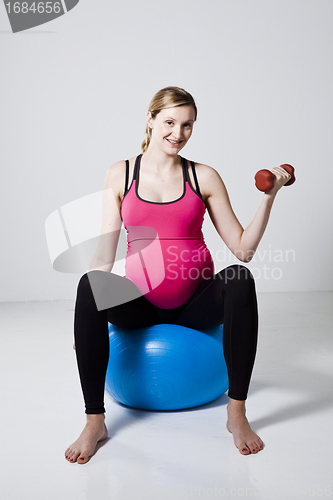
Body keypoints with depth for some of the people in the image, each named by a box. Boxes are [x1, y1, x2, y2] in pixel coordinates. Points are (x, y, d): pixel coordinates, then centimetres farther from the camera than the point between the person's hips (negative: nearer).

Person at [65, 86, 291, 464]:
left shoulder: (204, 177, 4)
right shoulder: (120, 174, 5)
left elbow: (243, 249, 0)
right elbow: (105, 254, 3)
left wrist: (269, 196, -9)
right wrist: (89, 310, -8)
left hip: (196, 301, 1)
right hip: (141, 303, 0)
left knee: (240, 278, -30)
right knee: (89, 284, -30)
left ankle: (237, 412, -22)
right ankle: (94, 421, -21)